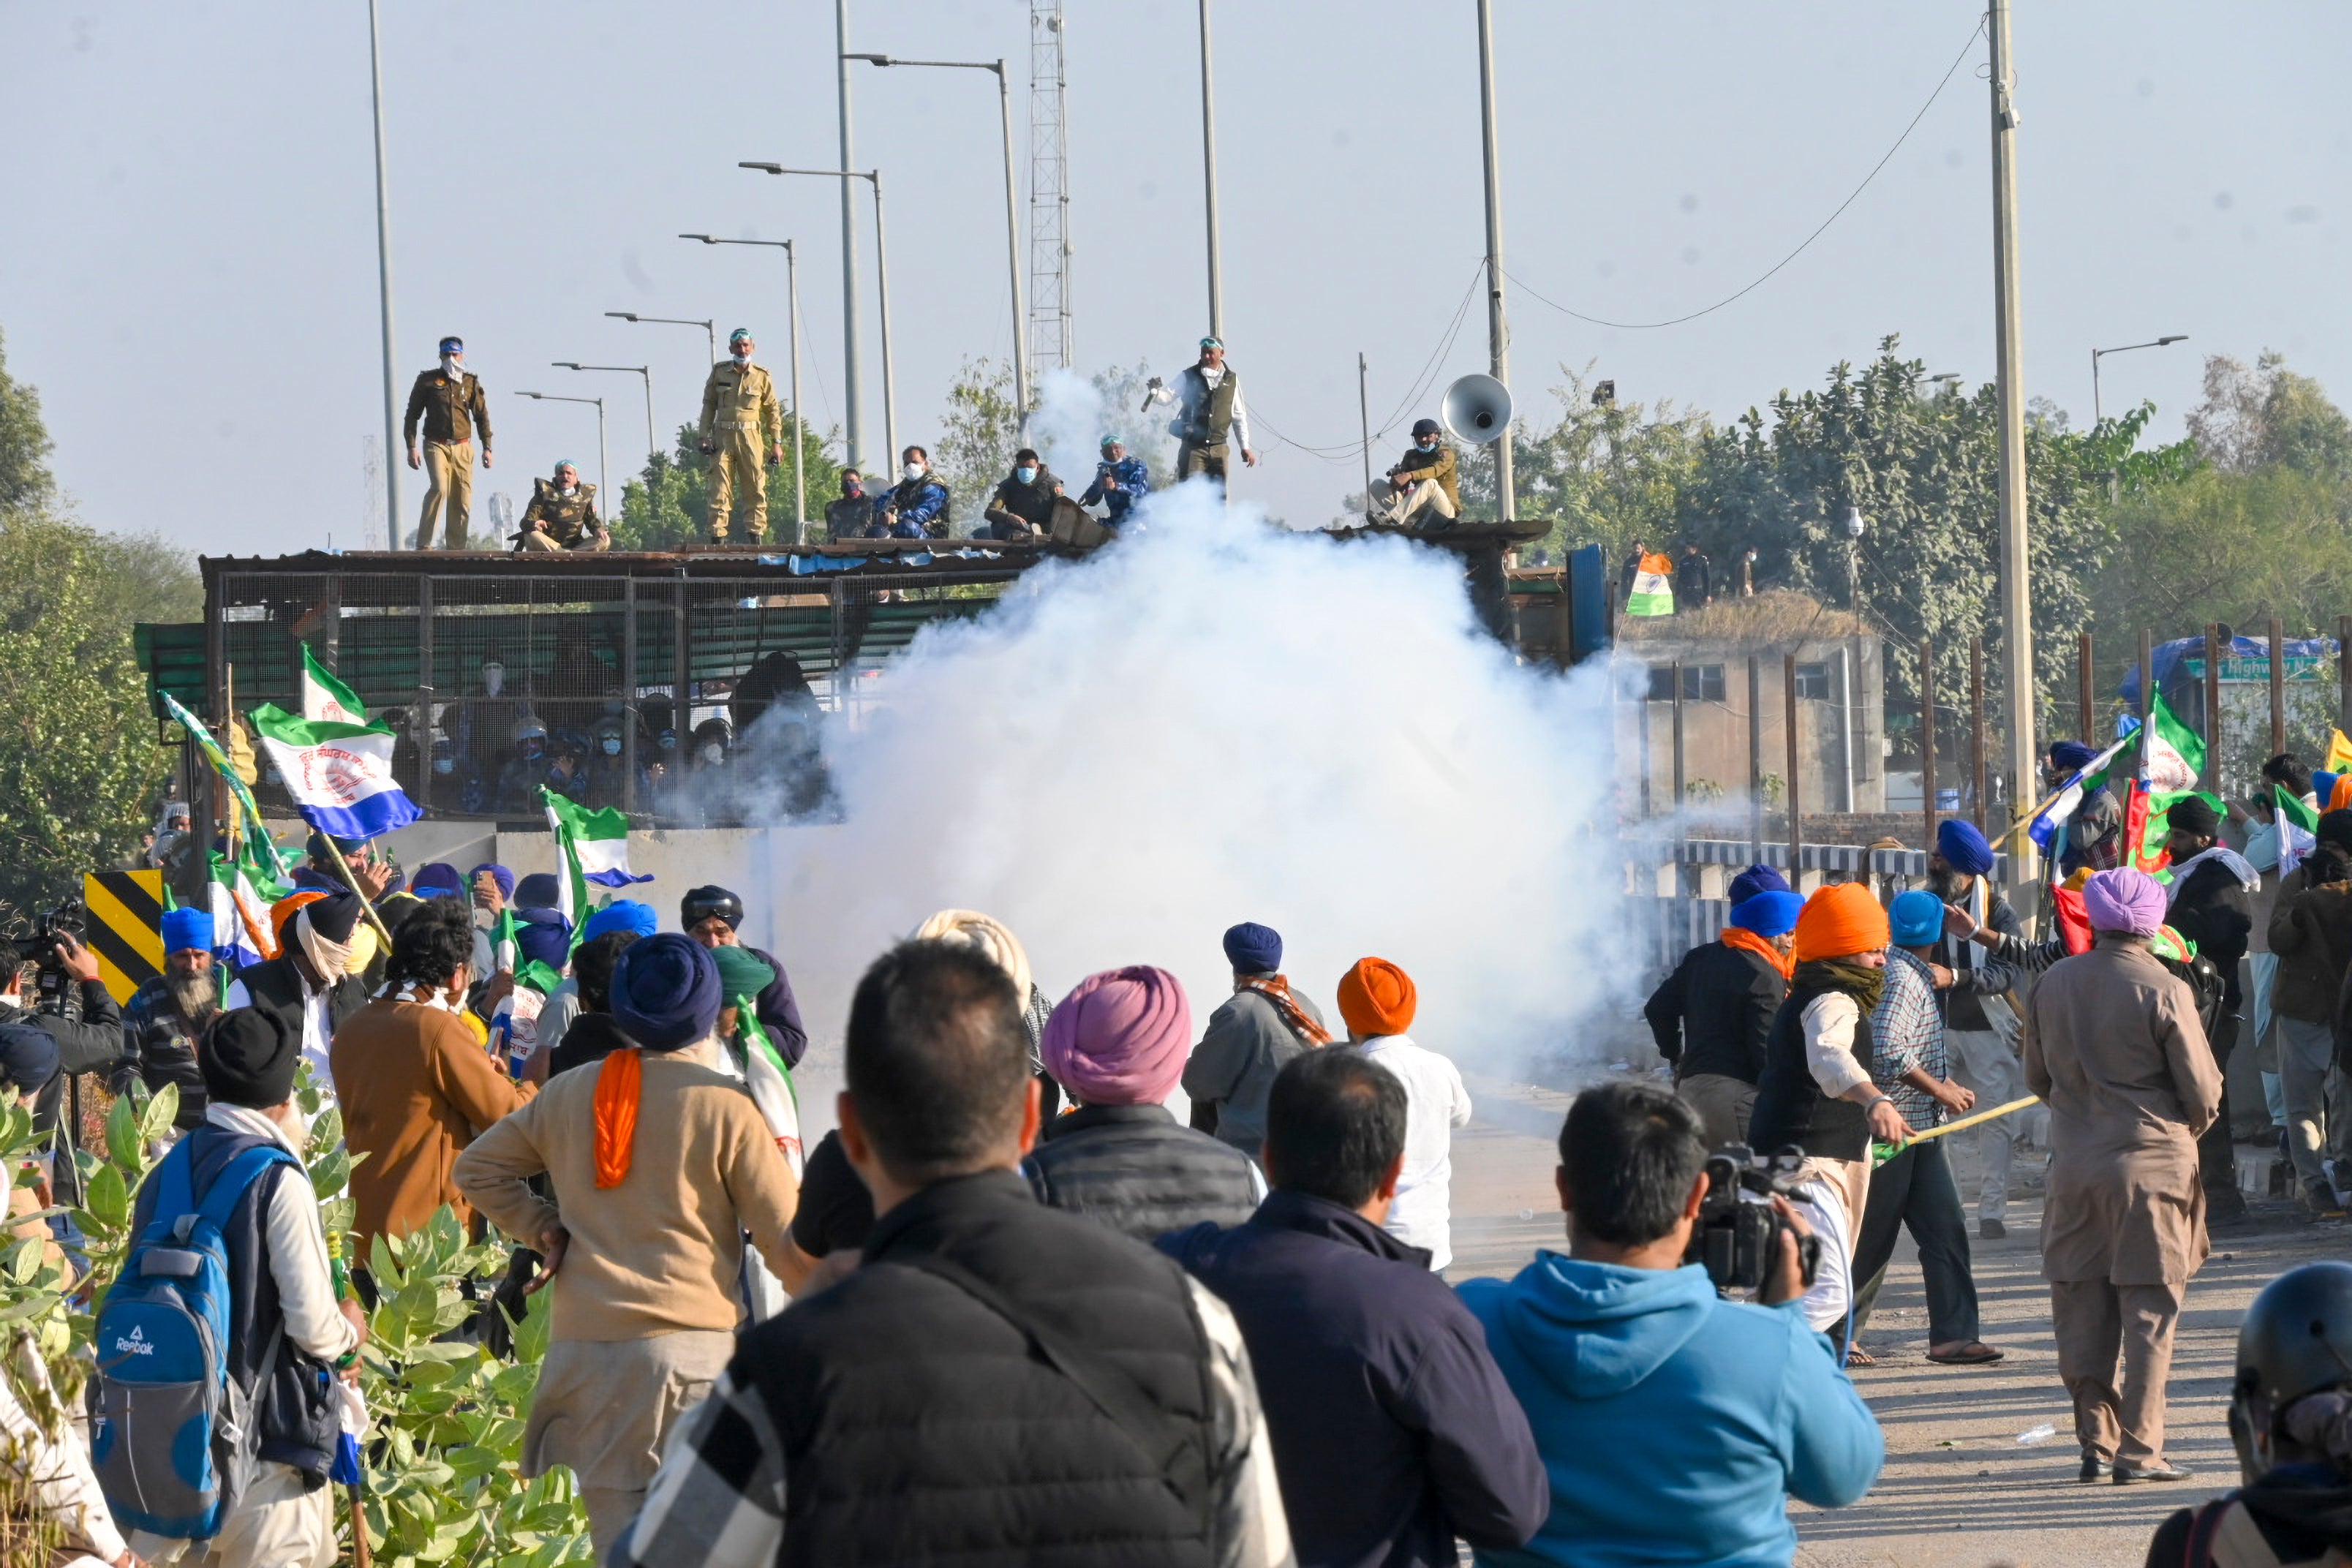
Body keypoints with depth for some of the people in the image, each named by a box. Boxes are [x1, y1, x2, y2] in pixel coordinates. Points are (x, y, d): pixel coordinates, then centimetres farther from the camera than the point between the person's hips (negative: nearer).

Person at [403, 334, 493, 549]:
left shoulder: (471, 382, 11)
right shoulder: (427, 380, 5)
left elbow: (482, 416, 15)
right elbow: (412, 415, 7)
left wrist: (487, 448, 8)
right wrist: (411, 447, -1)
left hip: (463, 447, 3)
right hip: (436, 444, -3)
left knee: (462, 501, 0)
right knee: (439, 488, -23)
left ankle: (457, 548, 7)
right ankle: (424, 544, -22)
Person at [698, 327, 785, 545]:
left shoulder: (762, 377, 5)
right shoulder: (718, 372, 7)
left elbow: (773, 411, 9)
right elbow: (708, 405, 12)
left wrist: (777, 443, 5)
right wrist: (705, 436, 3)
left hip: (751, 437, 0)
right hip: (723, 436, 0)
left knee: (755, 487, -2)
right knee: (720, 488, -3)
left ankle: (757, 534, 1)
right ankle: (717, 536, -3)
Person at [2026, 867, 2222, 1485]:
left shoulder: (2052, 984, 2)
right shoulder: (2165, 992, -12)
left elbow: (2037, 1076, 13)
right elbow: (2204, 1092, -7)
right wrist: (2184, 1131, 14)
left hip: (2074, 1162, 4)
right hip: (2151, 1164, -4)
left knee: (2083, 1307, 10)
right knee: (2150, 1311, 2)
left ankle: (2096, 1442, 10)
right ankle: (2138, 1450, -1)